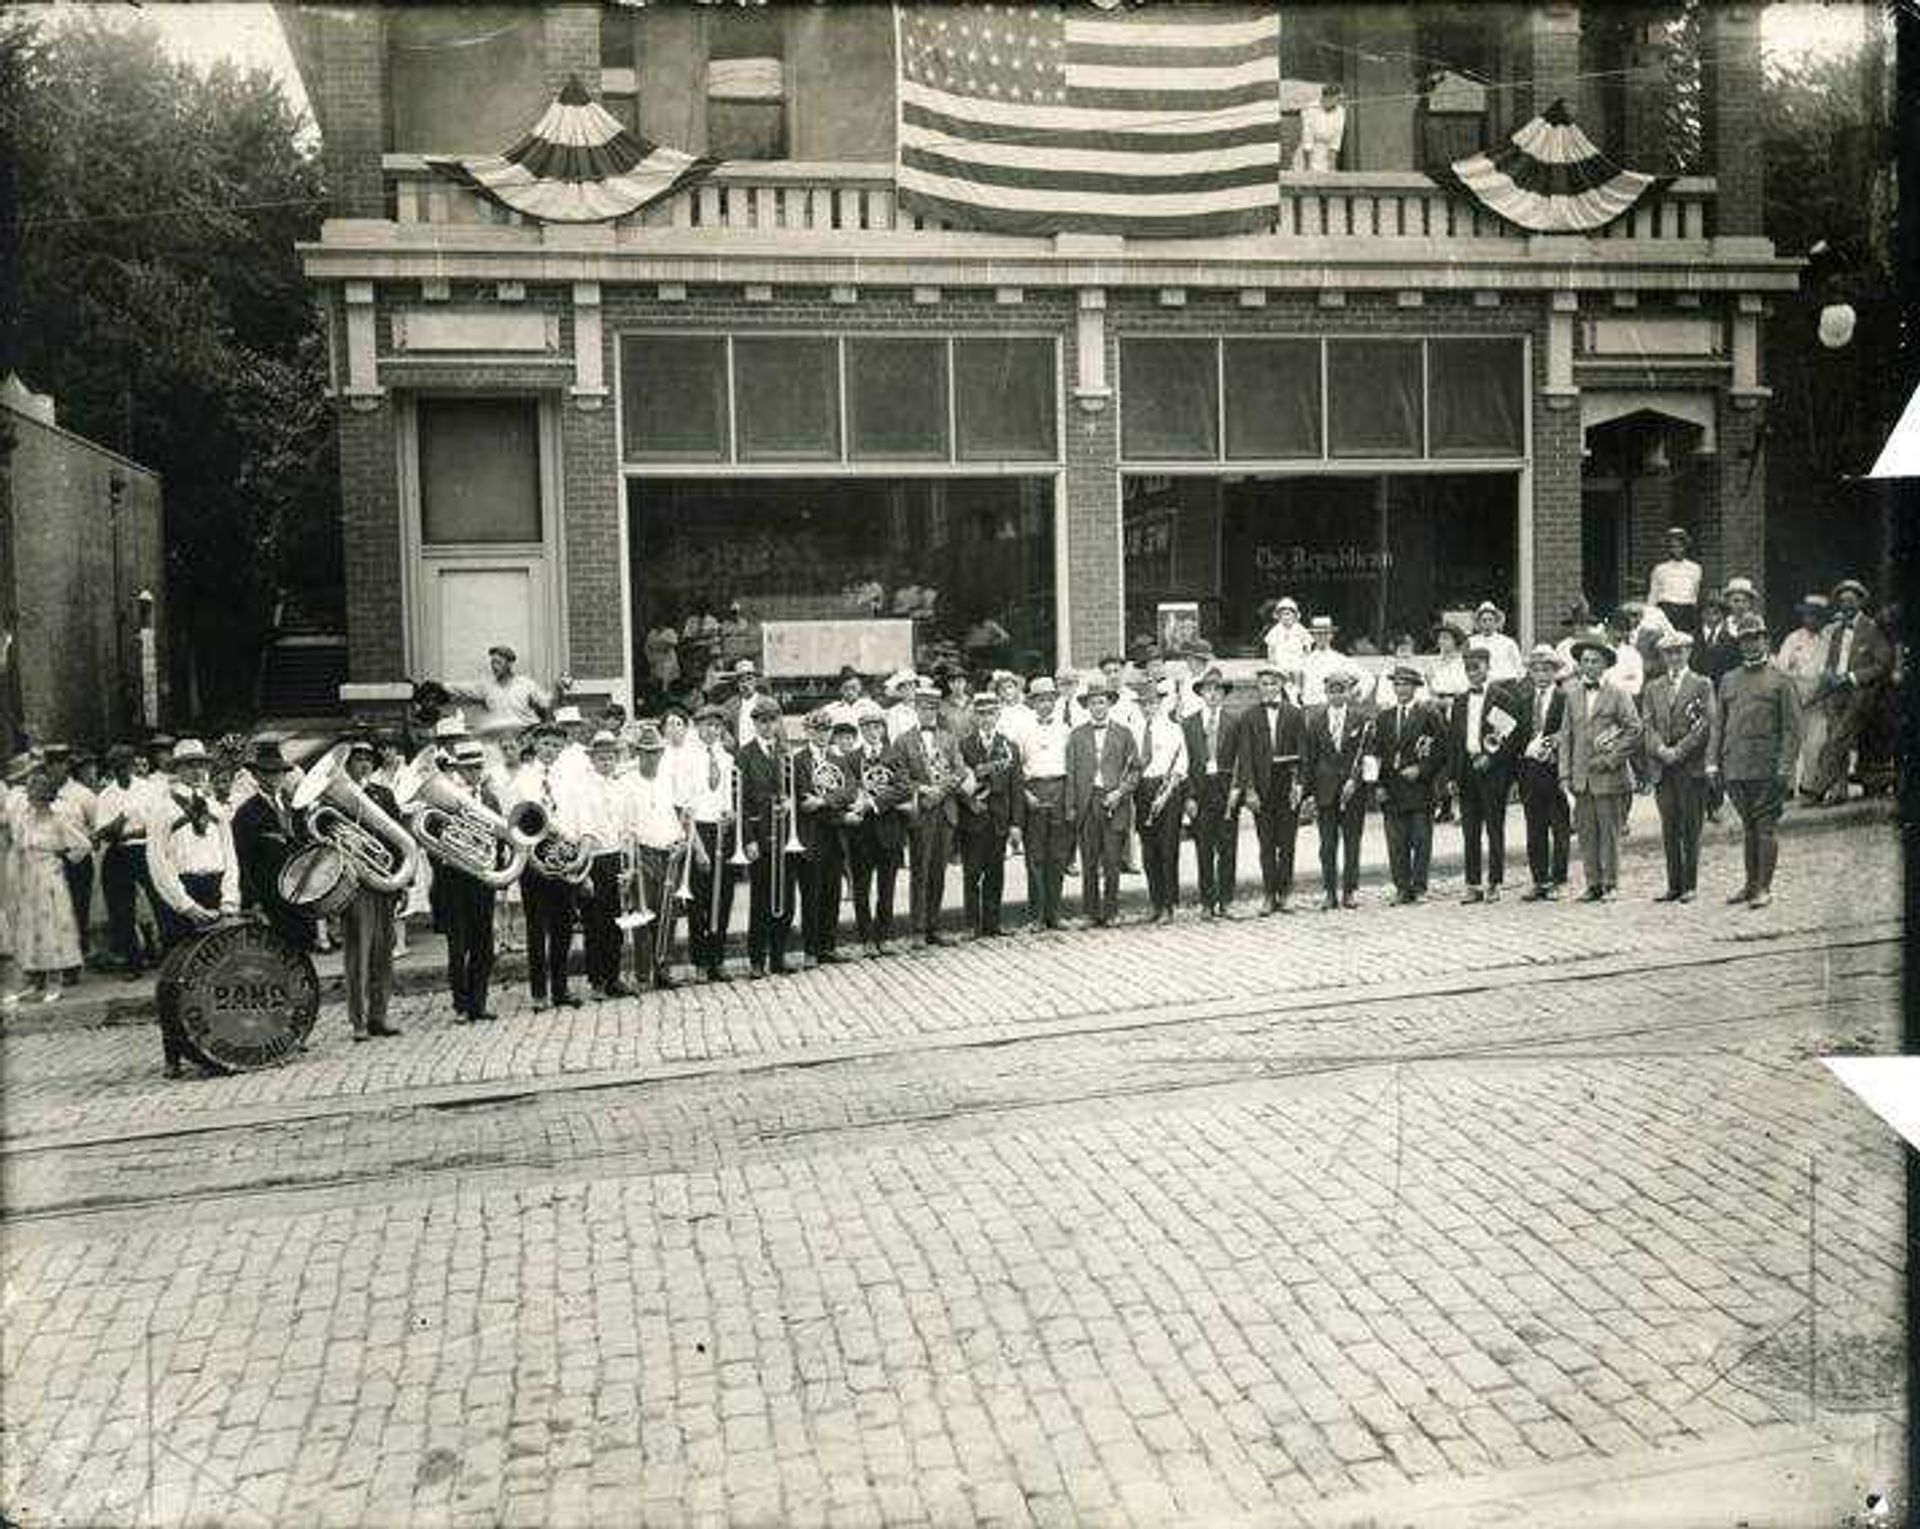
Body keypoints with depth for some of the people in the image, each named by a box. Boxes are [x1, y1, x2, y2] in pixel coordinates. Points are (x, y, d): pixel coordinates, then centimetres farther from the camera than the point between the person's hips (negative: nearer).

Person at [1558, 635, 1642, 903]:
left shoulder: (1618, 694, 1)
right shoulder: (1572, 695, 12)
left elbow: (1634, 730, -2)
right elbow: (1565, 735, 12)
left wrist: (1611, 758, -9)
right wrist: (1565, 773, 5)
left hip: (1608, 775, -4)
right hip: (1581, 777, 4)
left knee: (1609, 831, 0)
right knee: (1586, 832, 4)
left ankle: (1610, 884, 7)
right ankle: (1593, 883, 10)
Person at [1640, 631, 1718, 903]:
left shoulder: (1702, 685, 4)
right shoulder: (1654, 688, 16)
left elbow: (1708, 724, -5)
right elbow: (1646, 725, 9)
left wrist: (1679, 750, -12)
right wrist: (1660, 750, -9)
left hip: (1691, 766, -3)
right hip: (1662, 768, 3)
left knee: (1691, 829, -1)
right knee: (1669, 829, 4)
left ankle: (1690, 885, 6)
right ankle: (1674, 885, 8)